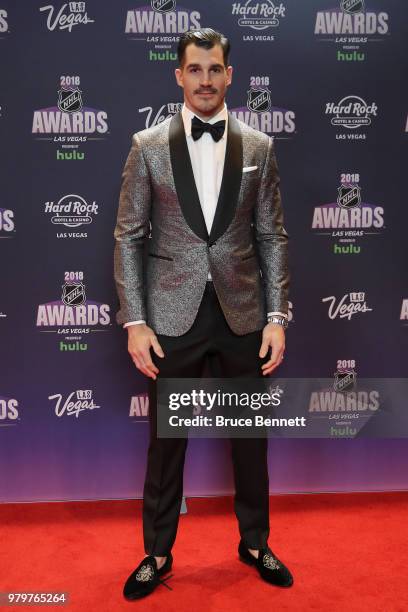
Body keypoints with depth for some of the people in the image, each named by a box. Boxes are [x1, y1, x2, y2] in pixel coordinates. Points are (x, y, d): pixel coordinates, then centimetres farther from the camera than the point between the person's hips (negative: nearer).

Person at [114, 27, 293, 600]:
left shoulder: (259, 147, 5)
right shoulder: (148, 146, 1)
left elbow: (273, 237, 4)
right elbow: (128, 237, 0)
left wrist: (276, 317, -3)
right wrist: (134, 321, -7)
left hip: (242, 315, 2)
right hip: (172, 317, -1)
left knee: (251, 436, 14)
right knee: (166, 440, 11)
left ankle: (255, 542, 38)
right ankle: (157, 553, 33)